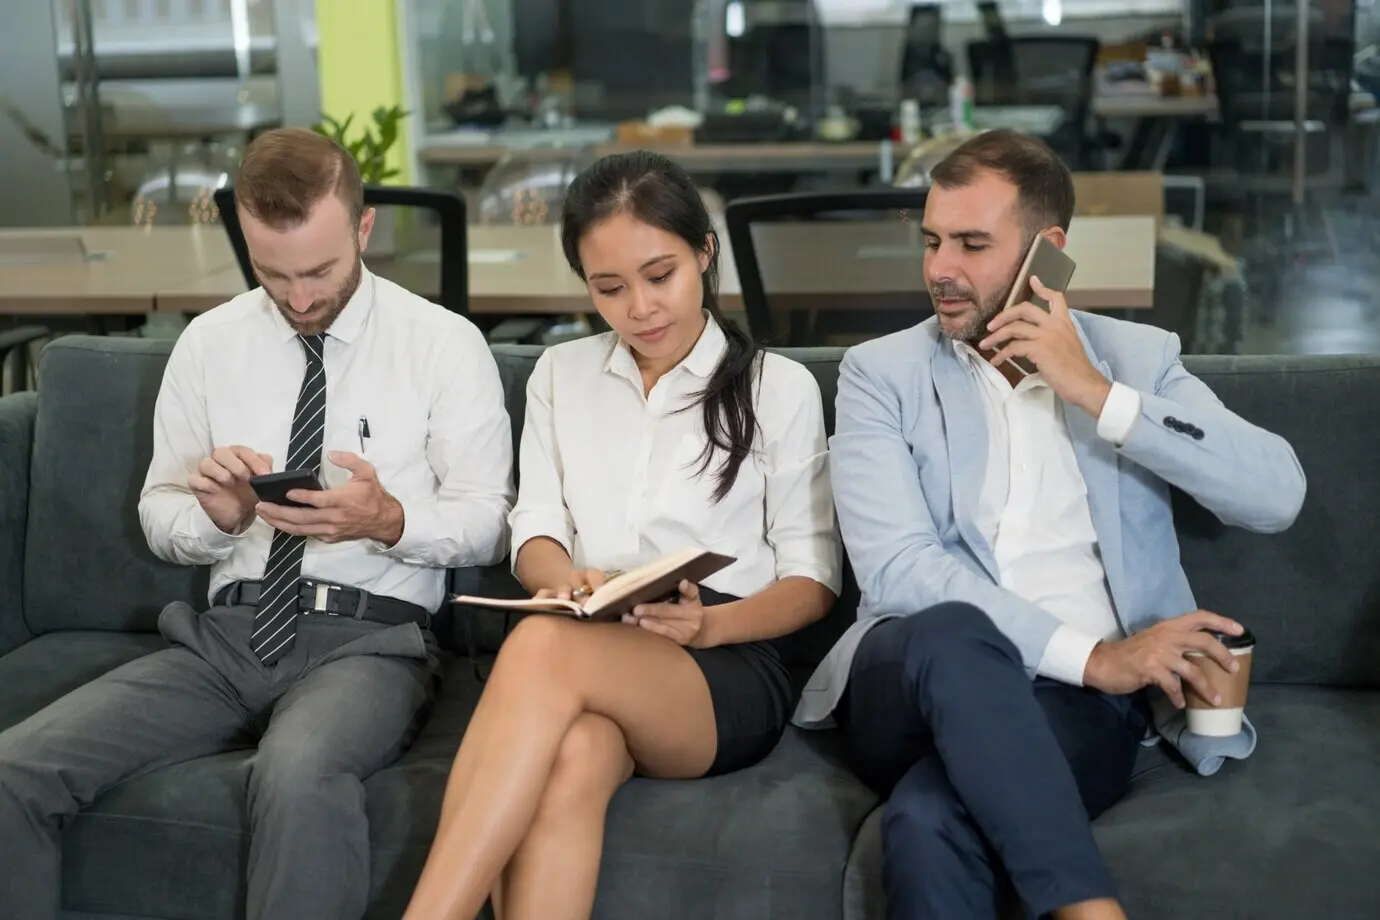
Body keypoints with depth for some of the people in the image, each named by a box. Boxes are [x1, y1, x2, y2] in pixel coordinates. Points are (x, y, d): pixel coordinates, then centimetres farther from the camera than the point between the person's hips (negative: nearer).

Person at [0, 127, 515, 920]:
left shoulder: (445, 343, 0)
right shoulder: (208, 343, 10)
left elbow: (489, 524, 1)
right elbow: (159, 518, 14)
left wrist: (389, 521, -20)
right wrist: (213, 512, -10)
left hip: (370, 638, -3)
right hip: (225, 634, 4)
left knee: (300, 776, -39)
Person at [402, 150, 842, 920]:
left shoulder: (780, 387, 9)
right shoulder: (560, 374, 20)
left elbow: (814, 580, 7)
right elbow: (536, 530, 13)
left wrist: (710, 624, -13)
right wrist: (562, 578, -12)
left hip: (730, 670, -2)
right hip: (587, 661, 3)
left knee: (546, 647, -37)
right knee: (573, 758, -38)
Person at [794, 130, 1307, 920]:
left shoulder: (1137, 357, 14)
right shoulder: (881, 373, 8)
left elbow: (1278, 495, -2)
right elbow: (896, 569, -7)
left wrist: (1095, 393, -7)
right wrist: (1090, 654, -14)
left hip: (1079, 697, -1)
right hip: (917, 683, 1)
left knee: (932, 820, -35)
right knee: (954, 632, -37)